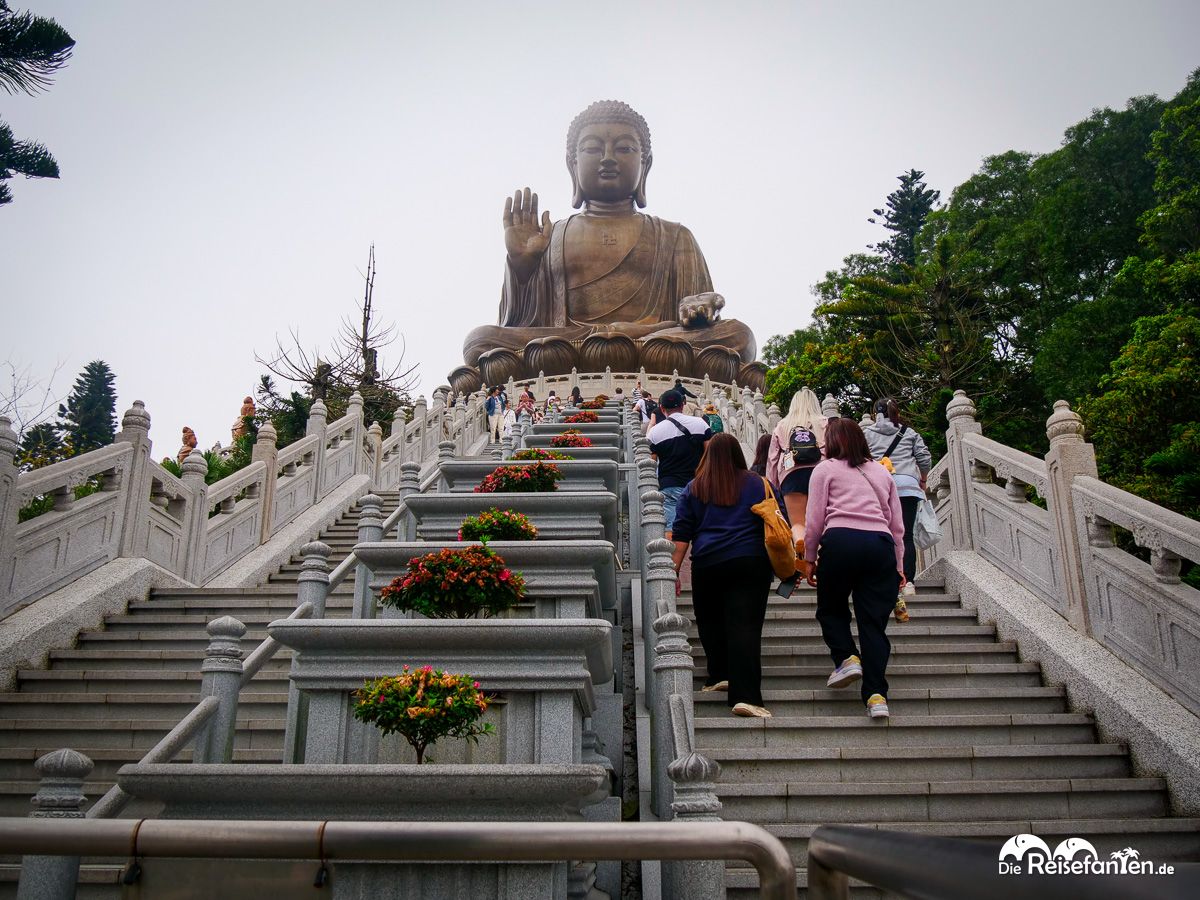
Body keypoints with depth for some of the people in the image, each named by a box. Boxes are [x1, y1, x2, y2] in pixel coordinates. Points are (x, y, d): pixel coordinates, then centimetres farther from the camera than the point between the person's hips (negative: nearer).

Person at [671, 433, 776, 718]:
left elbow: (681, 534, 5)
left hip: (707, 564, 0)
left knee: (711, 621, 17)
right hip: (751, 563, 0)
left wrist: (674, 569, 7)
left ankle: (720, 676, 16)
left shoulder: (694, 489, 9)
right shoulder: (757, 484, 10)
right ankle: (745, 696, -13)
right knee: (745, 625, -6)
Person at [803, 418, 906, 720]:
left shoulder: (825, 469, 13)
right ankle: (876, 694, -5)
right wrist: (898, 565, 25)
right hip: (881, 545, 3)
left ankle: (847, 658, -3)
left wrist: (810, 558, 12)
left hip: (840, 540, -3)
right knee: (874, 621, 3)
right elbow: (897, 524, 21)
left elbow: (815, 519, 5)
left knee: (830, 608, 18)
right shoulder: (881, 471, 25)